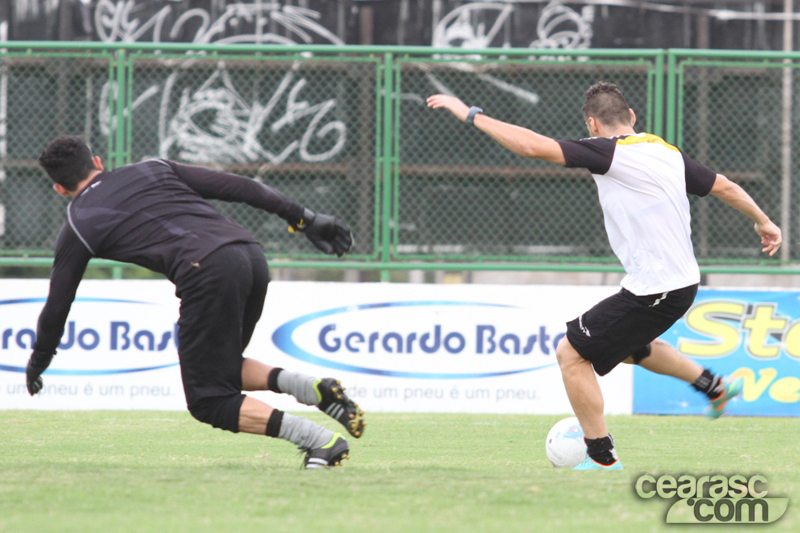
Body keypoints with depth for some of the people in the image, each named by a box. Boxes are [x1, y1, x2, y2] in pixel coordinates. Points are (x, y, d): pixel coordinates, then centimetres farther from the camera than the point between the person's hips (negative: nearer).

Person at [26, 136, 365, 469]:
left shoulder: (79, 224, 16)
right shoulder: (154, 169, 27)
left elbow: (57, 304, 23)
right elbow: (235, 187, 20)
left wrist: (38, 363, 40)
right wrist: (305, 219, 22)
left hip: (207, 273, -6)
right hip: (252, 255, 6)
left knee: (209, 401, 3)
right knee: (222, 367, 26)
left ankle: (320, 441, -12)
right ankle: (311, 388, 2)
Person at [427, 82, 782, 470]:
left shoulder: (608, 152, -14)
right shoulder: (668, 152, 9)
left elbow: (532, 146, -20)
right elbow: (723, 187, 17)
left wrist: (470, 115, -14)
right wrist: (762, 221, 34)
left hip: (653, 291, -9)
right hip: (684, 282, 9)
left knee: (571, 353, 1)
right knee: (627, 344, 34)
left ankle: (602, 459, 6)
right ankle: (715, 386, 37)